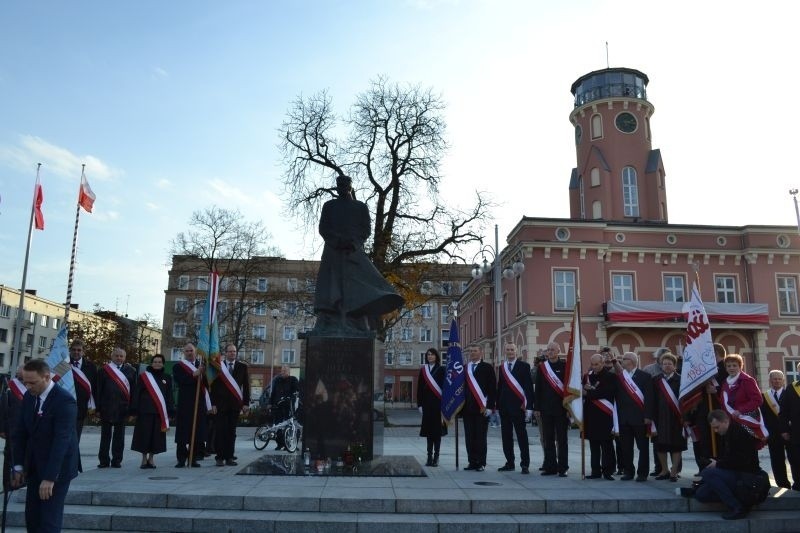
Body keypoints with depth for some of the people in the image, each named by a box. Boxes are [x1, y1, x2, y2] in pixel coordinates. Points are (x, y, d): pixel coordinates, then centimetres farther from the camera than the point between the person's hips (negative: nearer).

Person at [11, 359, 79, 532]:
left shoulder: (64, 400, -22)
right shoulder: (29, 396, 1)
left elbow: (62, 440, -26)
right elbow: (20, 432, 7)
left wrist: (49, 477, -28)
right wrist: (19, 466, 2)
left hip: (57, 468, -7)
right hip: (34, 466, 7)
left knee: (49, 518, -4)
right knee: (31, 516, 11)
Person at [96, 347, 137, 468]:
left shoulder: (130, 371, 5)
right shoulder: (104, 370, 2)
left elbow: (134, 390, 3)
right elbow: (99, 390, 0)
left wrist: (132, 409, -3)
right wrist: (98, 408, -6)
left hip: (123, 407, 1)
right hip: (107, 407, -1)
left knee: (119, 435, 8)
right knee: (105, 435, 8)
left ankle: (117, 460, 16)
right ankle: (104, 460, 17)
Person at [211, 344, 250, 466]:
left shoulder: (242, 366, 7)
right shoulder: (218, 366, 3)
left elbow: (246, 385, 7)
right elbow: (213, 386, 2)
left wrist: (246, 403, 1)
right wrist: (213, 403, -4)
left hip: (235, 404, 1)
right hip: (220, 404, -1)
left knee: (231, 432, 4)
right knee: (220, 431, -3)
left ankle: (229, 457, 10)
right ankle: (220, 457, 4)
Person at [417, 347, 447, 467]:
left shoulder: (441, 370, 0)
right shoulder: (423, 370, 9)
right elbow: (419, 388, 8)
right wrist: (420, 404, 3)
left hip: (438, 403, -3)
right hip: (427, 403, 3)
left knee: (437, 430, 0)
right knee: (428, 430, 6)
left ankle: (436, 457, 6)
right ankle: (430, 456, 12)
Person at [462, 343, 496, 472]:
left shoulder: (487, 368, 1)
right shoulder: (464, 368, 13)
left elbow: (492, 388, -3)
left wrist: (489, 407, -10)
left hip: (482, 408, -4)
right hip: (467, 408, 4)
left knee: (481, 437, -1)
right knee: (469, 437, 6)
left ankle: (481, 463, 6)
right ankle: (472, 462, 14)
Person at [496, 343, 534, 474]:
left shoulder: (524, 366, -2)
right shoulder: (502, 367, 13)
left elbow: (529, 387, -6)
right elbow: (499, 387, 13)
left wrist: (529, 407, -11)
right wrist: (498, 405, 8)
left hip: (518, 406, -5)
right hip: (504, 407, 5)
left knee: (522, 436, -2)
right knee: (506, 436, 9)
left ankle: (525, 464, 4)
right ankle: (509, 463, 18)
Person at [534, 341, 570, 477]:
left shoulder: (565, 366, -1)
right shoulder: (541, 367, 8)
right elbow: (537, 389, 8)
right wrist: (536, 408, 4)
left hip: (561, 408, -3)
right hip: (546, 408, 3)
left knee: (561, 439, 3)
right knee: (548, 439, 7)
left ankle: (562, 468, 9)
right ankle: (550, 466, 15)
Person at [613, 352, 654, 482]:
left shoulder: (644, 376, -2)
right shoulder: (619, 376, 9)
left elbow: (649, 397, -6)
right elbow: (617, 396, 7)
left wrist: (648, 416, -11)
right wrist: (617, 414, -2)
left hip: (640, 417, -4)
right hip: (624, 417, 4)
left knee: (643, 446, 4)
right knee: (625, 447, 7)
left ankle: (642, 473, 12)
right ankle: (628, 471, 16)